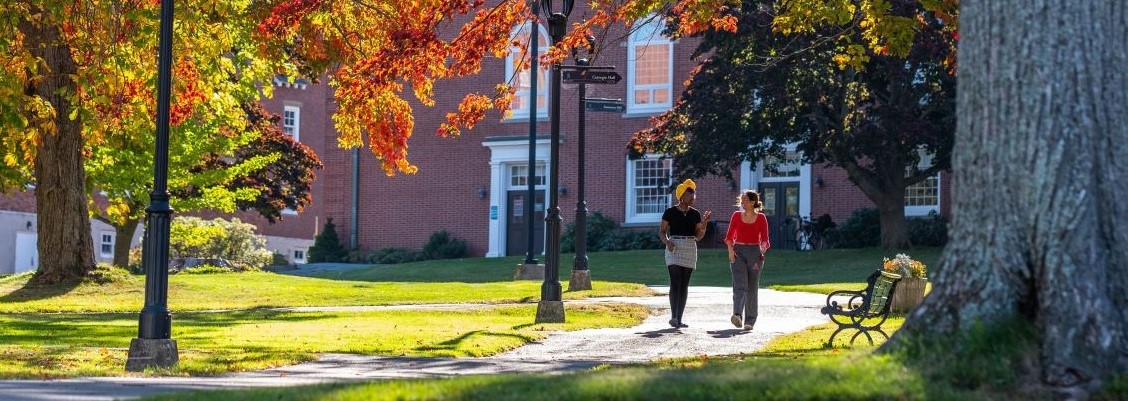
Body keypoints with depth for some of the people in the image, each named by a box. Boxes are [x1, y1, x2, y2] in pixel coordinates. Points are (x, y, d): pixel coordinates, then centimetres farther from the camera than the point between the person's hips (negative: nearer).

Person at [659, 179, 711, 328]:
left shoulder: (695, 214, 10)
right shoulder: (670, 212, -1)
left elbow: (698, 236, 10)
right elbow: (662, 232, 3)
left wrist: (704, 223, -6)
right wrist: (667, 242, -16)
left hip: (690, 249, 4)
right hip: (674, 248, -4)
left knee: (684, 285, 3)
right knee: (675, 283, -15)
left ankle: (679, 319, 6)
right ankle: (674, 316, -20)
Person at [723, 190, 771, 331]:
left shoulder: (761, 218, 3)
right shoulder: (736, 216, 7)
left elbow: (765, 239, 0)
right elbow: (729, 236, 10)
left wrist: (763, 247, -21)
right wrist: (730, 248, -7)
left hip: (754, 253, 0)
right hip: (738, 252, 0)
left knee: (752, 287, 5)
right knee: (739, 284, -15)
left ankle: (750, 320, 12)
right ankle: (737, 315, -30)